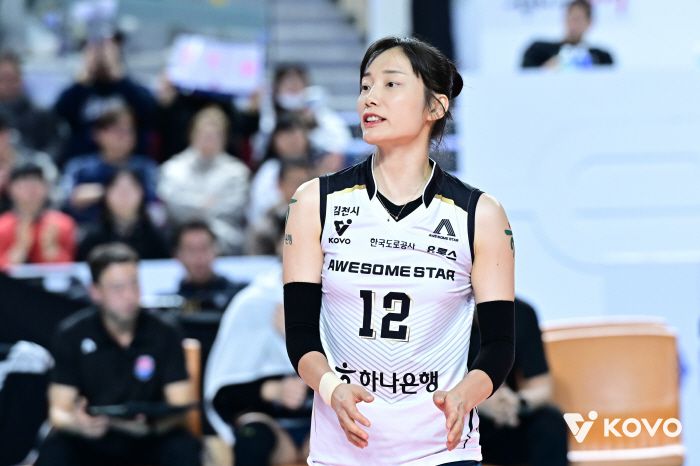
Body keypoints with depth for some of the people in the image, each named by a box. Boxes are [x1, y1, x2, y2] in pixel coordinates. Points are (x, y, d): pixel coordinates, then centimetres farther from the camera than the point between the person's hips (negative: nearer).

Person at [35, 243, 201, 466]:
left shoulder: (164, 334, -5)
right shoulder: (72, 335, -6)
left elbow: (179, 407, -9)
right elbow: (58, 412, -8)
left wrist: (150, 427, -33)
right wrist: (77, 424, -34)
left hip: (146, 445, 1)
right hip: (90, 444, -1)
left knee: (184, 447, -30)